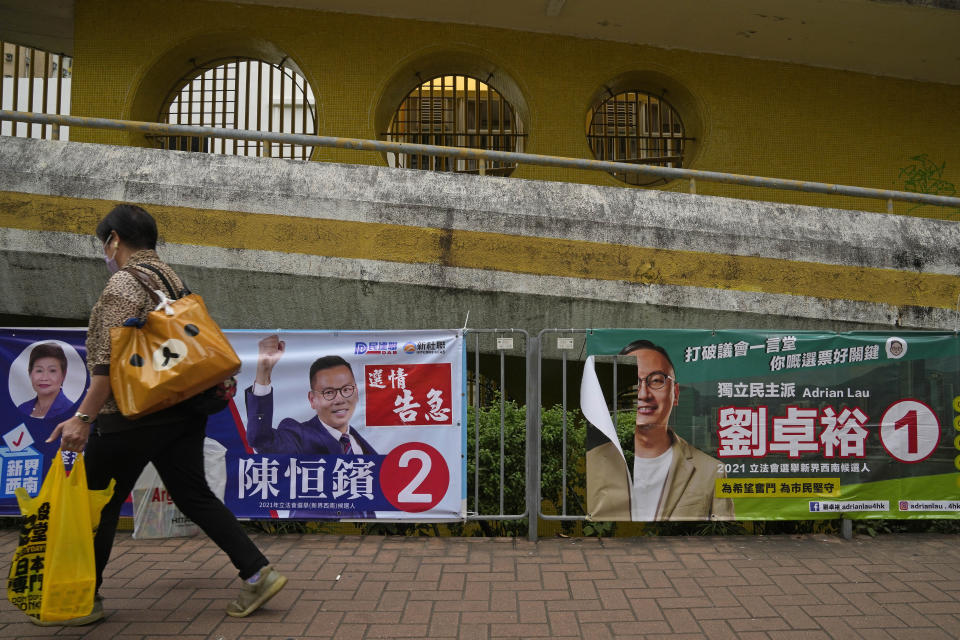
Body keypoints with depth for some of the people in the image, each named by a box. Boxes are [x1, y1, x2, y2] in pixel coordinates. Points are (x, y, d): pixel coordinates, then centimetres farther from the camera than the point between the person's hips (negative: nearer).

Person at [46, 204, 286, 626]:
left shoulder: (124, 283, -12)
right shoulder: (169, 276, 14)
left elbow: (110, 361, -20)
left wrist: (83, 417, -19)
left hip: (133, 415, -8)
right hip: (183, 410, 8)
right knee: (194, 495, 11)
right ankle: (258, 573, 7)